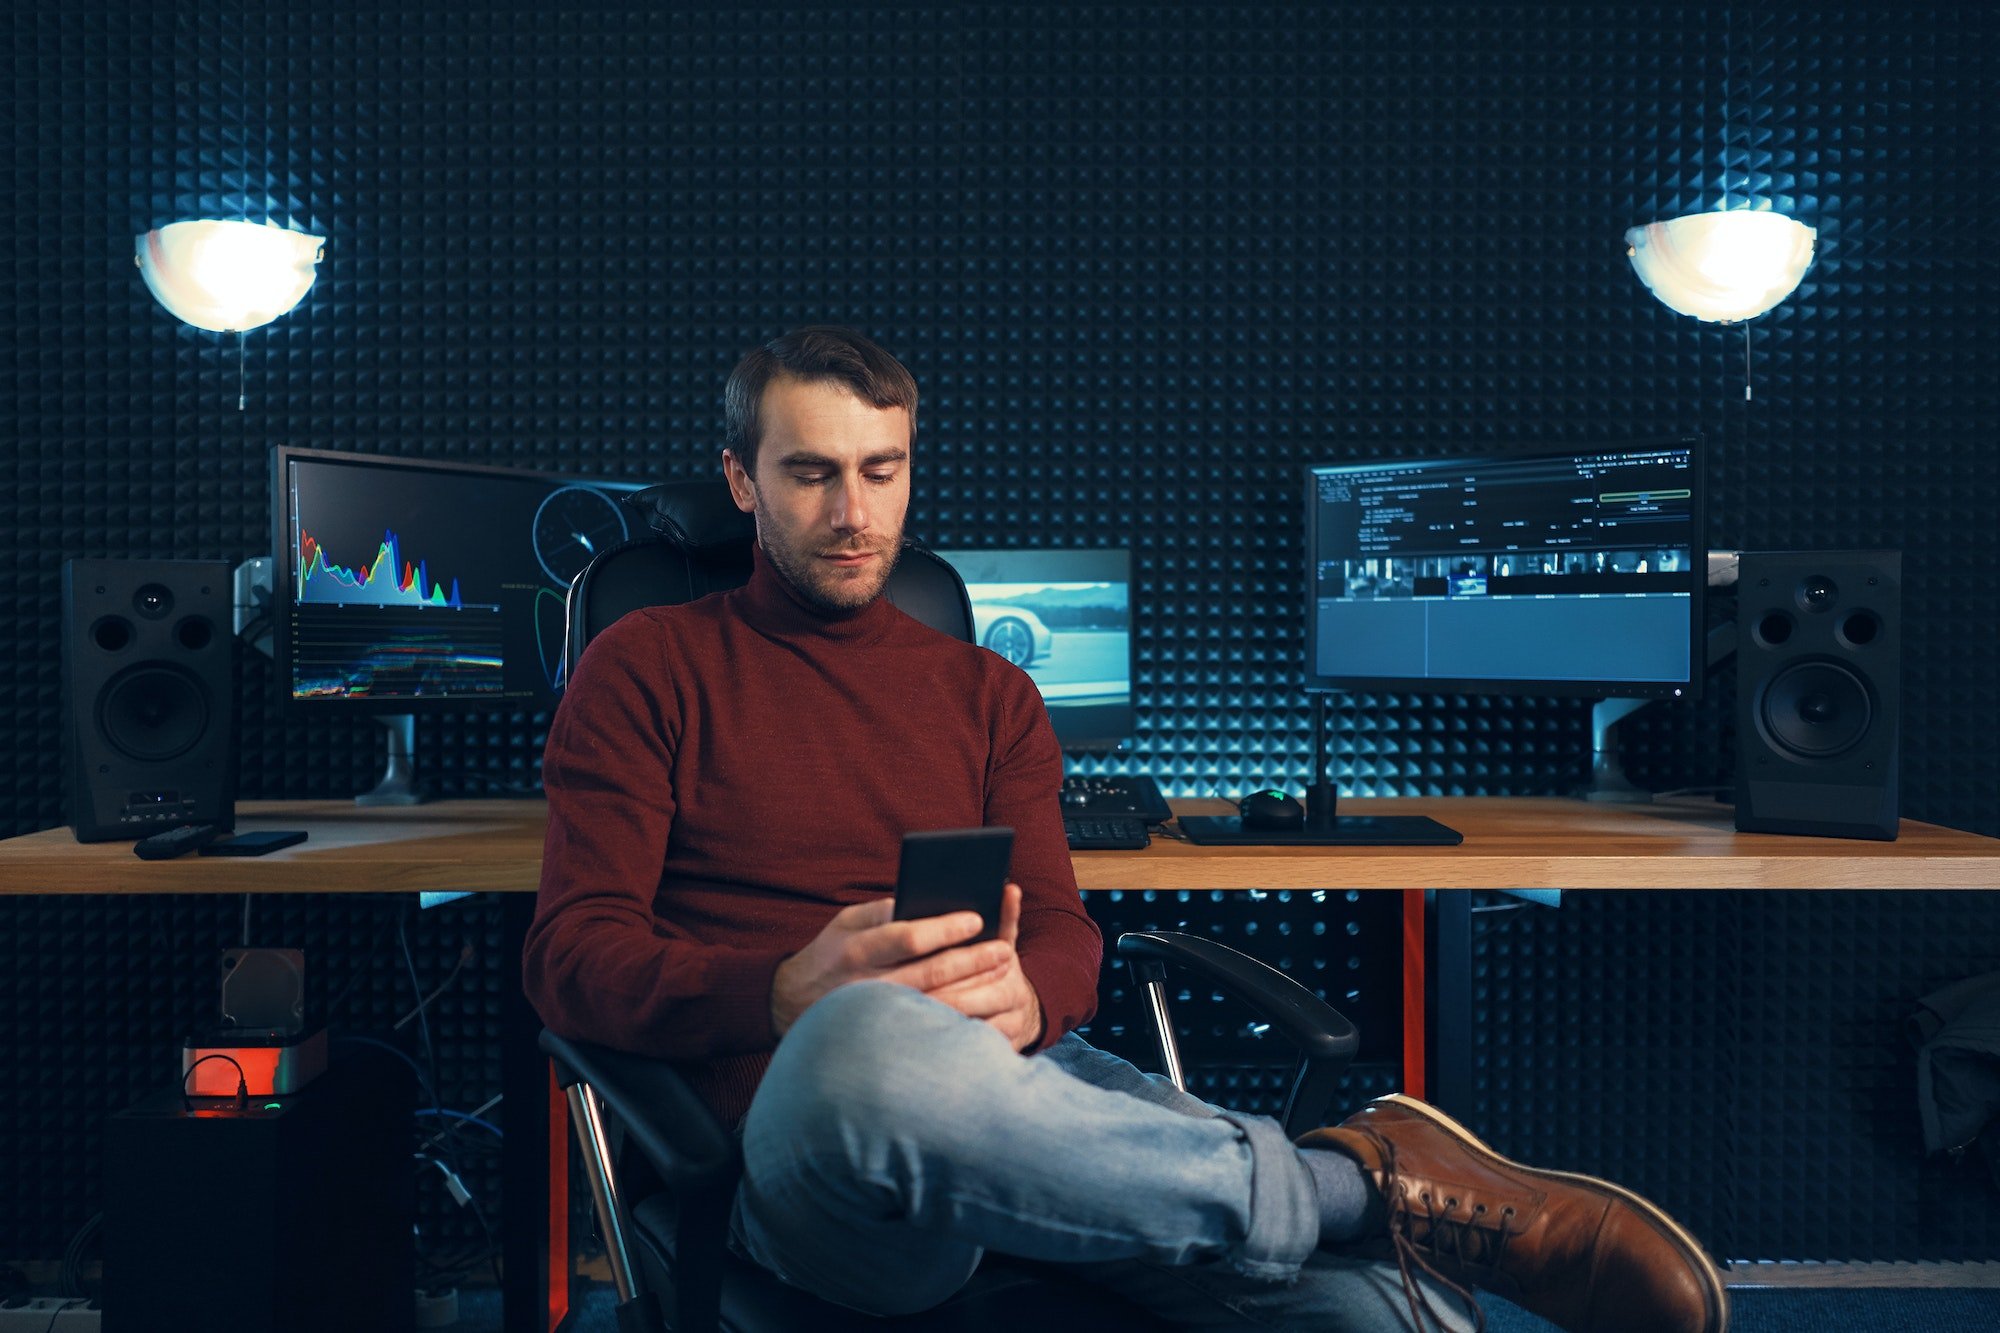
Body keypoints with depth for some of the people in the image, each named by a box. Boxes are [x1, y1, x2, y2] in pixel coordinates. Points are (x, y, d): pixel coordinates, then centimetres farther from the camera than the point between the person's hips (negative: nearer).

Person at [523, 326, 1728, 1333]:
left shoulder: (988, 694, 21)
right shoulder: (648, 670, 11)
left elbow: (1065, 936, 14)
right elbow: (574, 954, 2)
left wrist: (1022, 996, -13)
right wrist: (791, 994, -18)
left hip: (1034, 1084, 2)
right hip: (808, 1121, -1)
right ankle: (1371, 1182, -23)